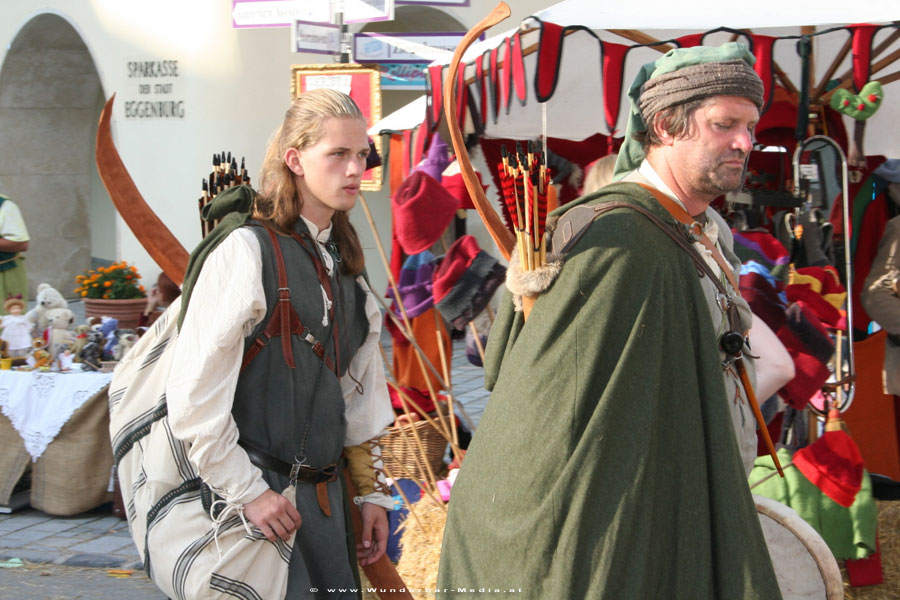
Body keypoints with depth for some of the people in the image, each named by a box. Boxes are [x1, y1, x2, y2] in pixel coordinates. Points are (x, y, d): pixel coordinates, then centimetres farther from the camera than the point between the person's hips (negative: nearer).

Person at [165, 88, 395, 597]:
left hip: (325, 492, 8)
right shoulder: (247, 249, -14)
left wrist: (372, 490, 16)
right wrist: (245, 491, -15)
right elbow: (193, 394, -18)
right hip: (261, 491, -8)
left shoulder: (343, 256, 12)